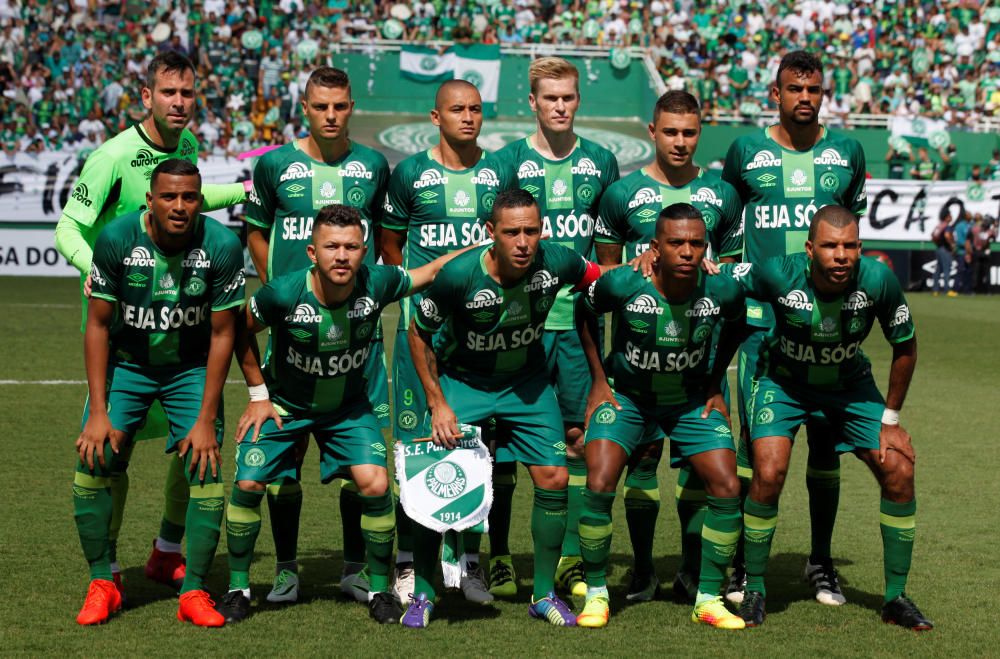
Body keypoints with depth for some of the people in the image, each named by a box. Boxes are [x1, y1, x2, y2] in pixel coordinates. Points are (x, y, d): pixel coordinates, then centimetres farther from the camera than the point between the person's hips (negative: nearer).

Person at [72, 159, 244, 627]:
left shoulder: (222, 246, -20)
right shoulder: (116, 239, -19)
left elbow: (222, 334, -12)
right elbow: (98, 325, -10)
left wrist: (206, 420, -14)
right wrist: (98, 411, -15)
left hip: (191, 370, 0)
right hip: (126, 364, 1)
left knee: (207, 473, -13)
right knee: (92, 464, -12)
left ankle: (194, 592, 1)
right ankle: (102, 585, 4)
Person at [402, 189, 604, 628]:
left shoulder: (556, 263, -23)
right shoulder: (459, 275, -28)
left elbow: (599, 277, 3)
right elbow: (419, 334, -12)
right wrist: (437, 405, -14)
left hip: (526, 381, 2)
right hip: (460, 380, -2)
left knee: (554, 479, -5)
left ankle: (544, 594, 12)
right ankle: (422, 594, 8)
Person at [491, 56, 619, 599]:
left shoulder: (600, 162, 9)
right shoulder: (507, 161, 0)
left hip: (579, 319, 3)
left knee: (579, 434, 4)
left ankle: (571, 558, 14)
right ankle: (499, 557, 10)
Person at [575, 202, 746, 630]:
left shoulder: (722, 290, -20)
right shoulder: (623, 285, -26)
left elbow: (739, 329, 5)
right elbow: (584, 314, -3)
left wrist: (718, 386, 3)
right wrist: (598, 380, -2)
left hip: (692, 401, 2)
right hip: (627, 396, -2)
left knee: (727, 488, -11)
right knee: (599, 485, -19)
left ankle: (708, 598, 5)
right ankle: (596, 593, 1)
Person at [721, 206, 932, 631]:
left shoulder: (878, 281, -26)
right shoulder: (779, 276, -31)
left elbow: (905, 347, -9)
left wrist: (890, 419, -5)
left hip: (850, 384, 2)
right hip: (785, 383, -2)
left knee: (899, 472, -9)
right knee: (768, 474, -21)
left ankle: (895, 598, 7)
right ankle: (754, 591, 0)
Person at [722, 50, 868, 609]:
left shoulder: (846, 152, 7)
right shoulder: (747, 151, 3)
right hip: (762, 316, -1)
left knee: (826, 438, 4)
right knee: (755, 438, -2)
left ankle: (822, 561, 17)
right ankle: (745, 561, 8)